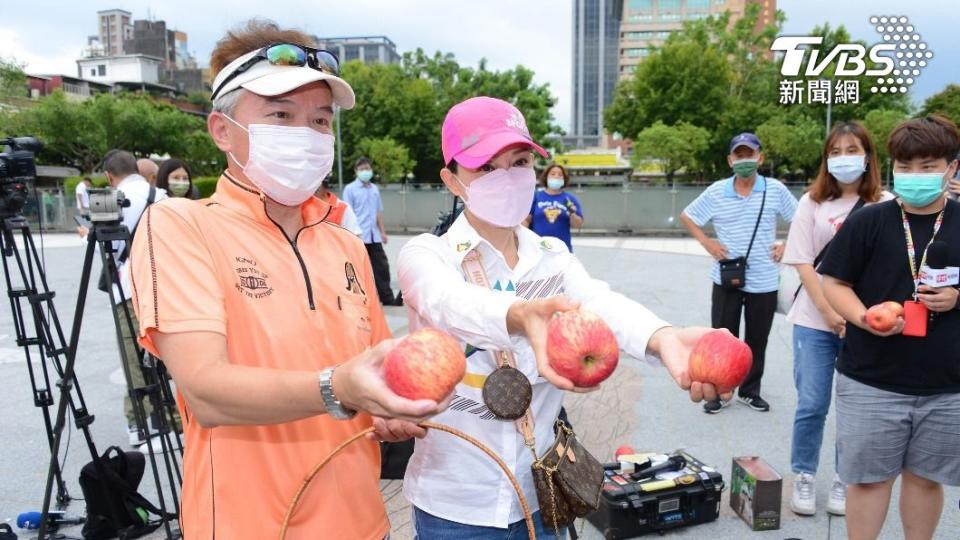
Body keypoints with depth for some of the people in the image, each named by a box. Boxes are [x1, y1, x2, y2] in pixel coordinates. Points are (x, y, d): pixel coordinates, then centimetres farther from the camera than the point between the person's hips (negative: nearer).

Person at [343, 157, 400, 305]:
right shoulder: (350, 189, -3)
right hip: (359, 237, -5)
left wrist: (382, 231, 17)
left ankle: (387, 297, 12)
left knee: (381, 266, 6)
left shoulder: (375, 189, 14)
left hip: (374, 236, 5)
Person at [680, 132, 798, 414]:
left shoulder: (776, 190, -3)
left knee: (757, 340, 11)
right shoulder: (716, 192, -3)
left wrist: (787, 245, 0)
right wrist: (706, 242, -1)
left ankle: (750, 391, 28)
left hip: (764, 281, 0)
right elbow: (686, 216, 9)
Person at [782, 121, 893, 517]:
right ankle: (804, 479, 21)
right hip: (815, 321, 0)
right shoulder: (813, 202, 4)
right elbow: (803, 263, -1)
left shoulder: (886, 204, 2)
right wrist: (831, 314, -9)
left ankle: (845, 481, 24)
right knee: (812, 405, 4)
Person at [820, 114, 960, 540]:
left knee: (925, 477, 16)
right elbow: (834, 284, -2)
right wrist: (865, 318, -20)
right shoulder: (868, 222, -3)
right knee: (868, 477, 9)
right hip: (872, 382, -2)